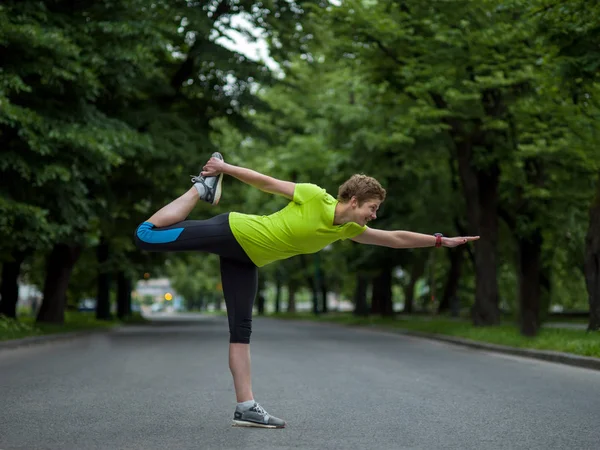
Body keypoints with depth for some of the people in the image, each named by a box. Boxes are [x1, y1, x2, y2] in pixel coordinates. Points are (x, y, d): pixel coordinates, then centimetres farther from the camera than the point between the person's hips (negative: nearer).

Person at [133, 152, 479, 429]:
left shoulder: (348, 230, 1)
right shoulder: (314, 197, -20)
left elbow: (395, 239, 7)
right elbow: (266, 182, -14)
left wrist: (440, 241, 6)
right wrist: (225, 167, -16)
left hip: (246, 259, 6)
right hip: (232, 232, -6)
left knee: (242, 331, 1)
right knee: (147, 236, -17)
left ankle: (246, 407, -2)